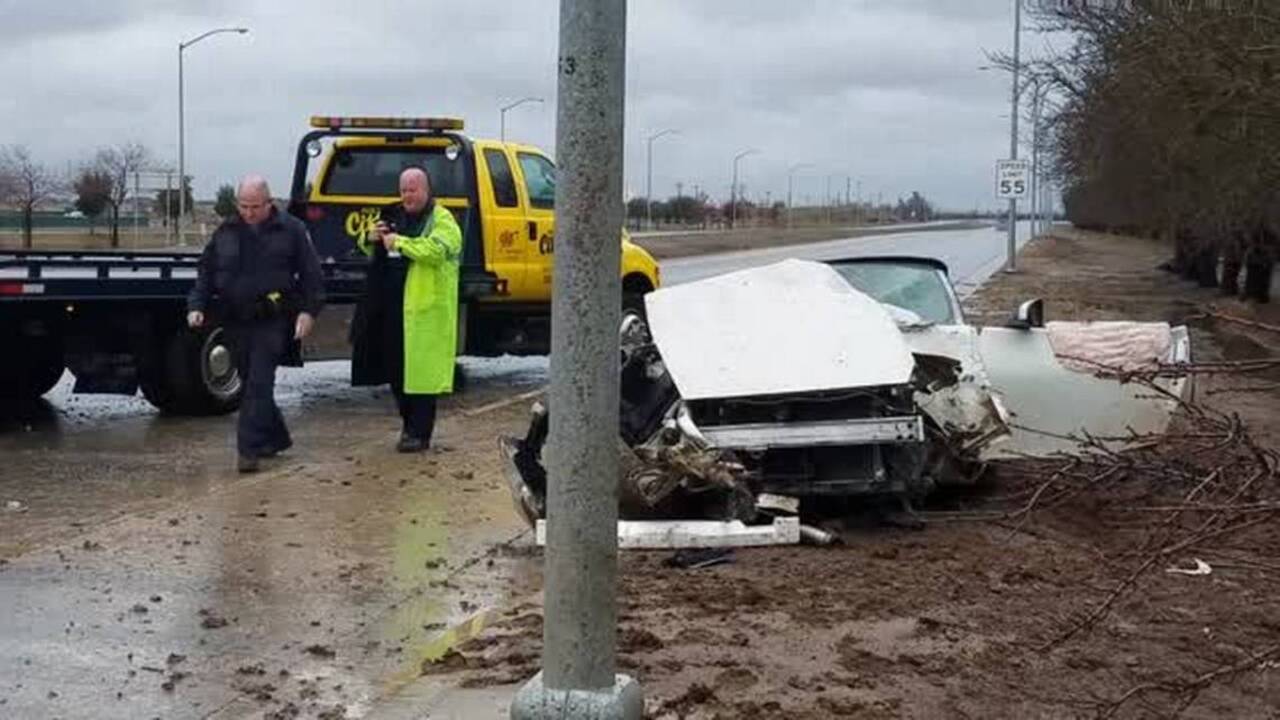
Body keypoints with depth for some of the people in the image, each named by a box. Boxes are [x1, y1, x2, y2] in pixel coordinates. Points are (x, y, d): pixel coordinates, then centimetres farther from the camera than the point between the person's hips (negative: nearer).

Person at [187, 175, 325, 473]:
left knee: (259, 384, -12)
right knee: (251, 383, 11)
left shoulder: (291, 230, -1)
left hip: (273, 322, -5)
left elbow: (311, 272, 0)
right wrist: (197, 306, 2)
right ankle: (275, 438, 26)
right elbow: (206, 273, 15)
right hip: (236, 322, 5)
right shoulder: (225, 233, 10)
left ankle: (250, 449, -12)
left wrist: (309, 310, -9)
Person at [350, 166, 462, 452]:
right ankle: (409, 424, 25)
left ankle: (419, 433, 2)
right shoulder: (394, 216, 17)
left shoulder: (442, 220, -4)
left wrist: (399, 242, -21)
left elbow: (435, 250, -24)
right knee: (394, 369, 11)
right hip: (391, 309, 7)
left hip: (426, 308, -7)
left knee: (421, 371, -5)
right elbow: (370, 251, 27)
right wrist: (370, 239, 4)